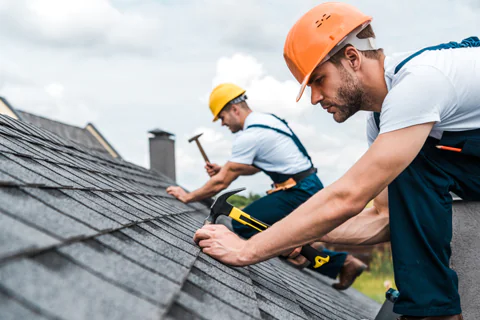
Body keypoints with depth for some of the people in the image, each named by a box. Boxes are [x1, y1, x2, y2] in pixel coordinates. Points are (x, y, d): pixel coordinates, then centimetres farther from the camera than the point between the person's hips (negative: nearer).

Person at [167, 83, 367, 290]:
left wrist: (188, 197, 0)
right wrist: (223, 169, 13)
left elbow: (221, 183, -12)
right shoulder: (266, 119, 12)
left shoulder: (248, 136, -16)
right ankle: (345, 263, 16)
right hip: (310, 187, 10)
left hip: (299, 194, -10)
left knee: (242, 224, -11)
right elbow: (254, 167, 25)